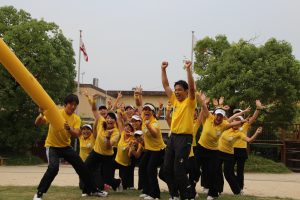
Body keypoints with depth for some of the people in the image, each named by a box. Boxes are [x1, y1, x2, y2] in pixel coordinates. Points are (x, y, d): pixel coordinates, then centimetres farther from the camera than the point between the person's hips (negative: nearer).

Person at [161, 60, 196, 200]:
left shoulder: (190, 102, -6)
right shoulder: (175, 101, 11)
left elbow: (192, 87, -22)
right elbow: (165, 85, 13)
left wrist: (188, 69, -26)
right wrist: (163, 69, 5)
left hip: (184, 138, -7)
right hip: (173, 136, 7)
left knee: (179, 170, -9)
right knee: (167, 168, 8)